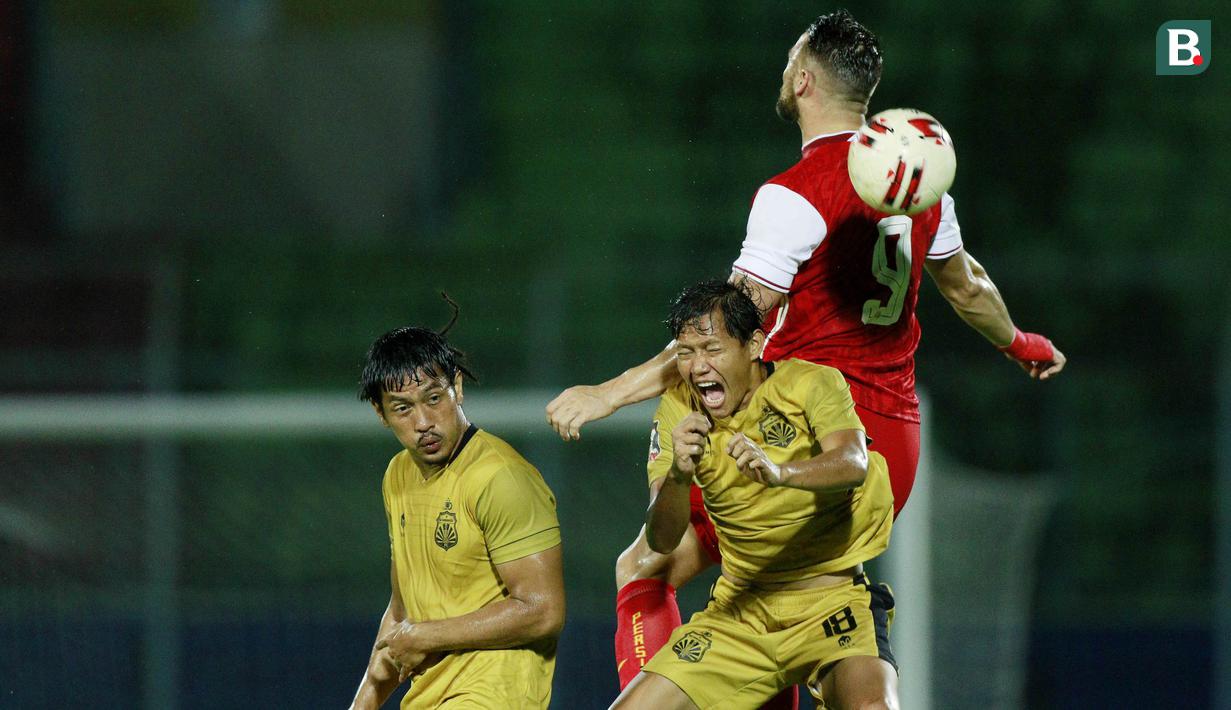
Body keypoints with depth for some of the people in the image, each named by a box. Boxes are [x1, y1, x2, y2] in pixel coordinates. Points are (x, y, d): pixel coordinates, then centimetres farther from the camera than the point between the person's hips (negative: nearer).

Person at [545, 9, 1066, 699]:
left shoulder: (794, 196, -15)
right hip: (896, 436, 8)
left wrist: (610, 393, -19)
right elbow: (967, 286, 26)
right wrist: (1019, 343, 47)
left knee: (645, 571, -2)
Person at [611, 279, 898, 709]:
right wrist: (678, 476, -34)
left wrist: (779, 473, -52)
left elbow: (853, 464, -31)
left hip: (830, 602, -4)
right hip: (738, 612, 4)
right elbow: (661, 540, -12)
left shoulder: (812, 384, -10)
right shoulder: (678, 410, -2)